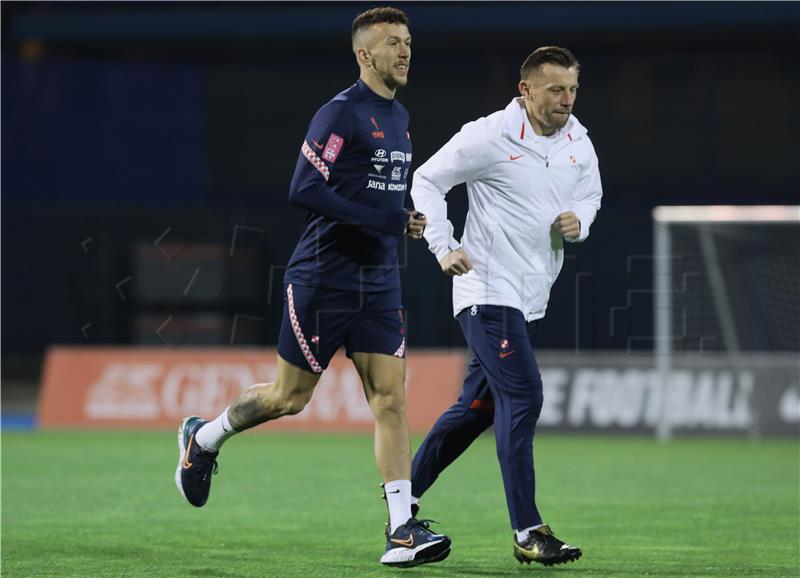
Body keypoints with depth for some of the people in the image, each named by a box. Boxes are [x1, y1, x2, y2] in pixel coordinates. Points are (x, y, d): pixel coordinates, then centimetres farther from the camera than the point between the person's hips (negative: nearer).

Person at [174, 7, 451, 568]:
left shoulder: (399, 117, 13)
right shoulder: (341, 113, -13)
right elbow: (305, 189, -21)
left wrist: (404, 224, 8)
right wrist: (385, 220, -23)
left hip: (378, 283, 7)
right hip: (323, 278, -7)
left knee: (391, 398, -5)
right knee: (291, 396, 4)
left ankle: (402, 530, -10)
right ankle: (204, 437, 31)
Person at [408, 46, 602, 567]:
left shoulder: (579, 143, 6)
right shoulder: (489, 137, -13)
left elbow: (590, 192, 22)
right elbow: (427, 180, -5)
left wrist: (579, 220, -2)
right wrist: (445, 248, -13)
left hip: (532, 299, 8)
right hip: (488, 291, -8)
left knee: (479, 405, 14)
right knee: (523, 397, -16)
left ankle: (405, 493, 30)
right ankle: (528, 533, -15)